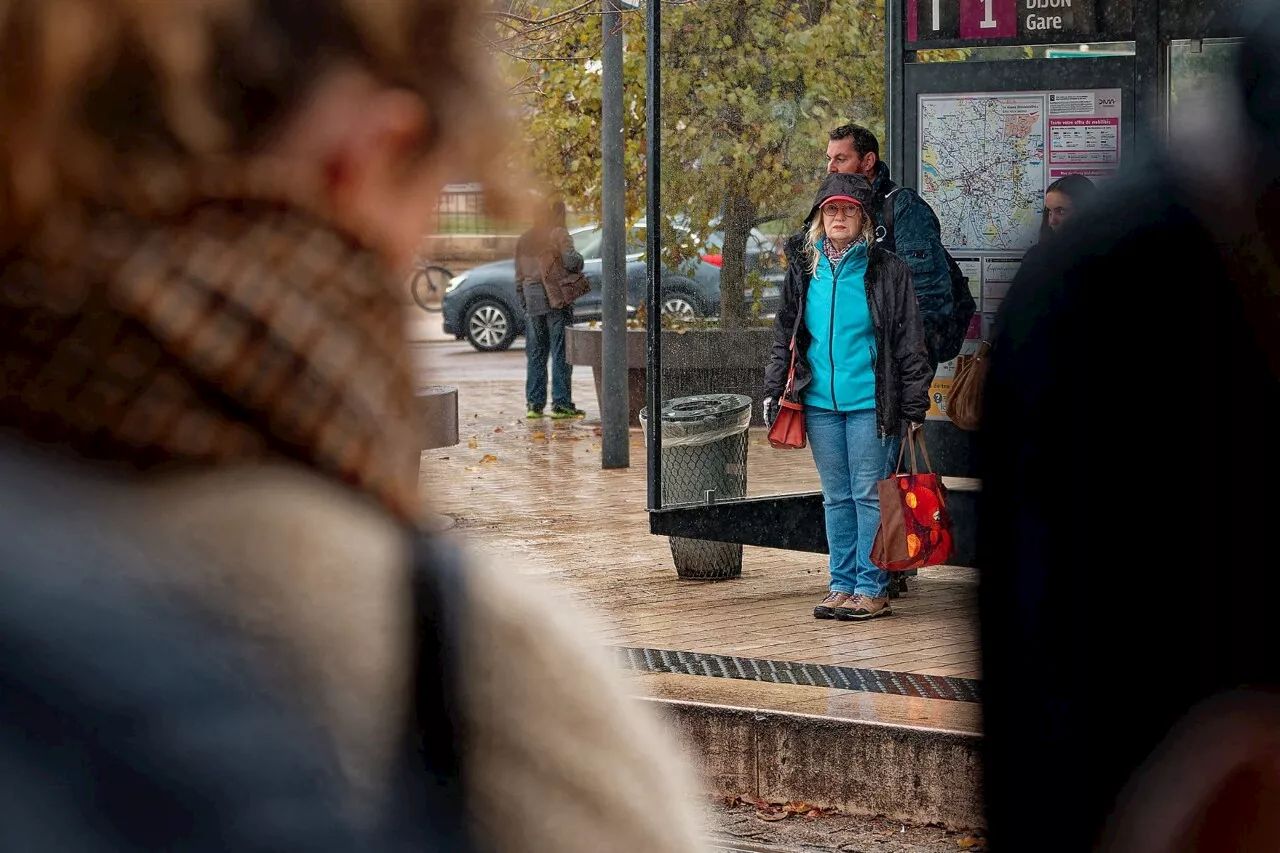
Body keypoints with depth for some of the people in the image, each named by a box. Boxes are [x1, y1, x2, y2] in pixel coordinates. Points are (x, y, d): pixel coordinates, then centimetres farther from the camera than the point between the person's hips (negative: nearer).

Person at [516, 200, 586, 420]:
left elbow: (519, 277, 15)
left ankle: (534, 404, 9)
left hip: (531, 298, 5)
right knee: (561, 352, -3)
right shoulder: (559, 234, -4)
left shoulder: (523, 239, 15)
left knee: (535, 354, 10)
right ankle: (561, 404, -5)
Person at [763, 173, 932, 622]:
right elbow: (785, 335, 18)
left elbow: (910, 344, -1)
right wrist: (773, 390, 10)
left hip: (870, 403, -4)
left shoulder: (887, 270, -1)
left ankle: (872, 588, 2)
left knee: (870, 495, -3)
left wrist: (914, 406, -5)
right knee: (836, 497, 9)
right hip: (820, 403, 4)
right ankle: (843, 584, 15)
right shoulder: (804, 269, 10)